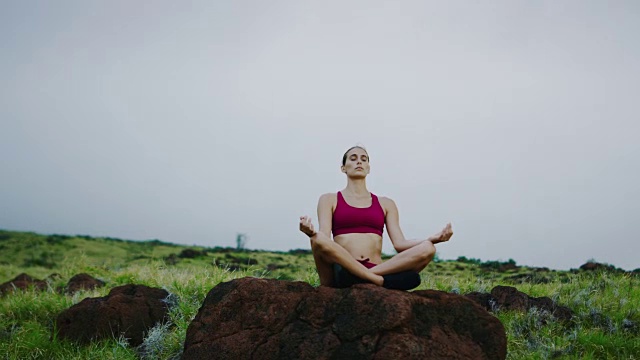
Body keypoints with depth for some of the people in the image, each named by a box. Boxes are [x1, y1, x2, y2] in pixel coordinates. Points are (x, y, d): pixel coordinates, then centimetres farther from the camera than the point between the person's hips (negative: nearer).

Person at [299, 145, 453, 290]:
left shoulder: (385, 204, 21)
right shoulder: (329, 200, 15)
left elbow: (399, 243, 10)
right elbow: (324, 236, -2)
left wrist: (432, 239, -7)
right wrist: (312, 233, -26)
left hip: (376, 269, 2)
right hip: (341, 271, -2)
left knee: (427, 249, -22)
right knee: (318, 240, -36)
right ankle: (380, 281, -31)